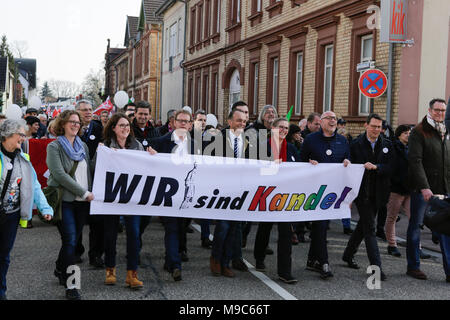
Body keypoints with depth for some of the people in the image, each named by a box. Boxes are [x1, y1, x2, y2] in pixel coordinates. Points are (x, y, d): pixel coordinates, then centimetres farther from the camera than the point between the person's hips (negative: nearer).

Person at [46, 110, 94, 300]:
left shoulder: (83, 146, 15)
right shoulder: (54, 147, -3)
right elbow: (59, 174, -14)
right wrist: (84, 192, -15)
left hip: (83, 201, 5)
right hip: (64, 200, -5)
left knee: (74, 239, 11)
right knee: (70, 240, -9)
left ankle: (60, 269, 34)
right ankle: (70, 285, -3)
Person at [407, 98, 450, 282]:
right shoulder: (419, 132, -5)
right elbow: (415, 161, -14)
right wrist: (424, 187, -22)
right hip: (422, 189, -5)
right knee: (415, 226, 4)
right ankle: (413, 266, 14)